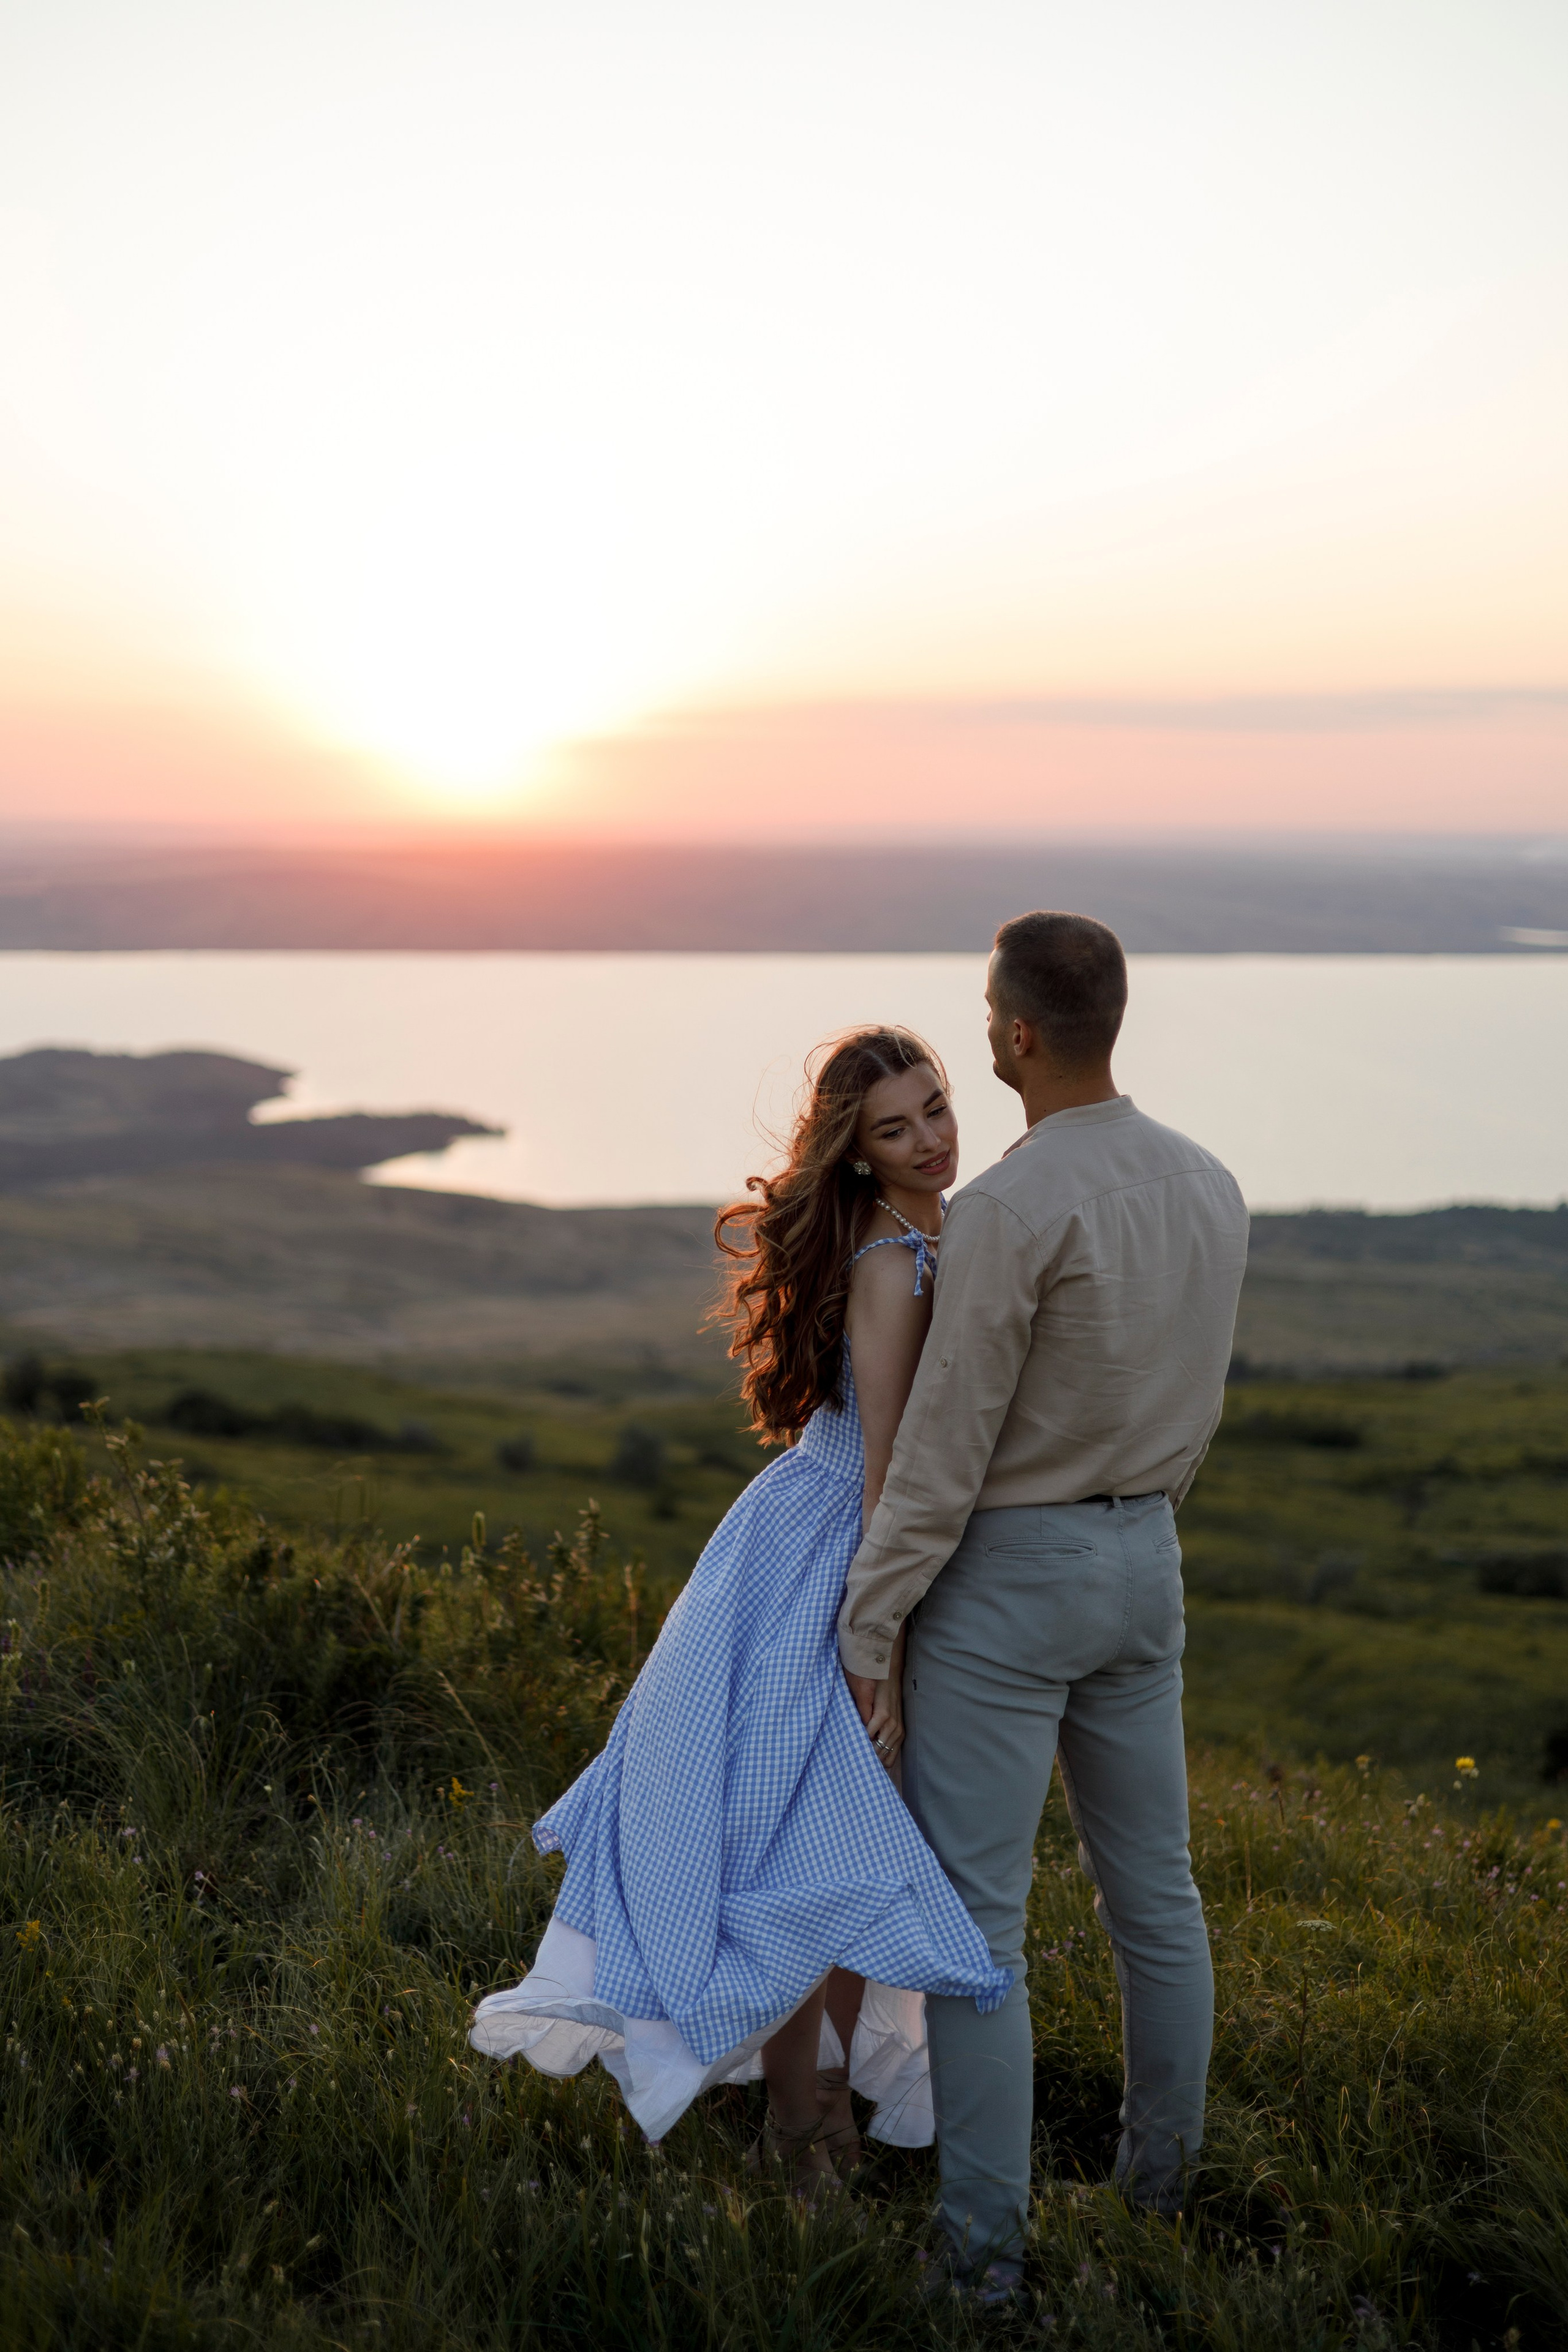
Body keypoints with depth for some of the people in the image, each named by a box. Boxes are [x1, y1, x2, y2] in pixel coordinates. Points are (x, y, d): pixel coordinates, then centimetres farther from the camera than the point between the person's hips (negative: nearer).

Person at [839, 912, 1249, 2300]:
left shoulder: (1012, 1208, -22)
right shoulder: (1212, 1188, 2)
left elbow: (943, 1444, -19)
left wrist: (868, 1619, -11)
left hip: (1003, 1573, -7)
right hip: (1146, 1561, 8)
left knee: (975, 1915, 0)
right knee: (1152, 1887, 18)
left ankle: (985, 2239, 6)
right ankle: (1161, 2164, 35)